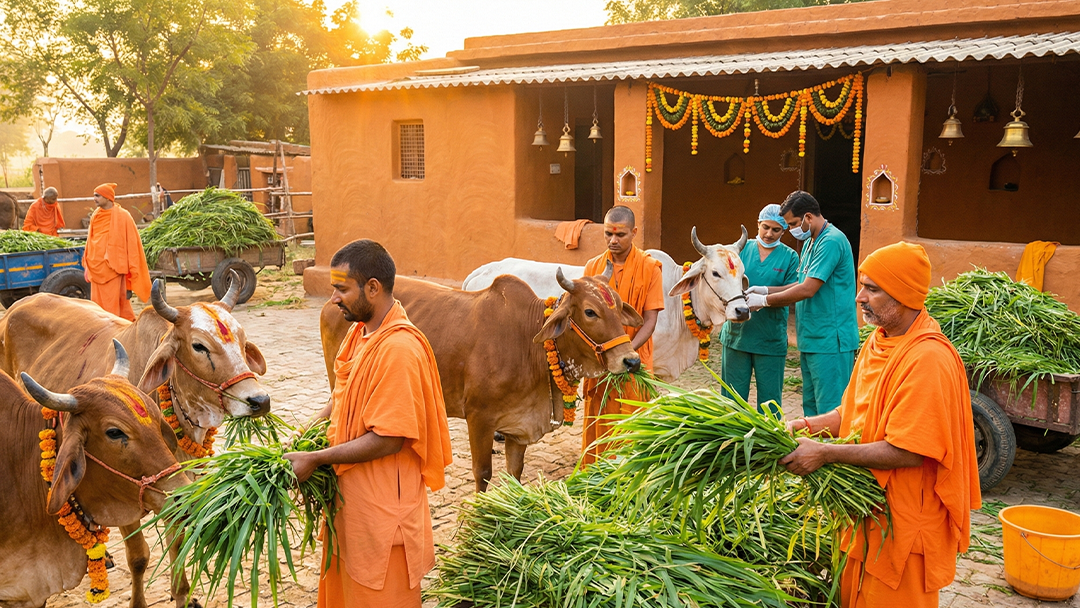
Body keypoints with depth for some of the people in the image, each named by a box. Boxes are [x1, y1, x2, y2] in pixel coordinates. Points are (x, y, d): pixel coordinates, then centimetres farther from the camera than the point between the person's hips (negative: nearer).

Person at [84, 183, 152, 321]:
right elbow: (90, 241, 15)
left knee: (111, 304, -5)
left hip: (112, 267, -5)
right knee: (98, 303, 8)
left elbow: (131, 242, -5)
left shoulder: (122, 216, -7)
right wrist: (87, 266, 13)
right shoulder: (95, 216, 9)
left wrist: (132, 269, -8)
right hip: (96, 267, 6)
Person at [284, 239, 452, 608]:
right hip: (350, 495, 9)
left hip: (381, 506, -9)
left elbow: (386, 440, -24)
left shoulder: (399, 348, -25)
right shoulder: (361, 331, 5)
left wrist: (315, 459, -19)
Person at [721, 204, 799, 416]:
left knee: (769, 398, 5)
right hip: (736, 333, 2)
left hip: (771, 340, -1)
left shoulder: (790, 257, 3)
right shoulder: (741, 249, 7)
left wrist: (766, 292, -22)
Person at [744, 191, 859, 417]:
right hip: (811, 339, 10)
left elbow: (807, 289, -20)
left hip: (830, 341, -10)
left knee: (829, 410, -5)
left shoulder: (831, 241, -16)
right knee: (810, 407, 15)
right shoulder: (810, 243, 16)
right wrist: (765, 291, 5)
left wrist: (764, 300, -12)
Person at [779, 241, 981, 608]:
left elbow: (908, 452, -26)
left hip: (904, 524, -8)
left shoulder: (929, 359, -23)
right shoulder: (878, 341, 6)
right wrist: (807, 426, -2)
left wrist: (826, 453, -23)